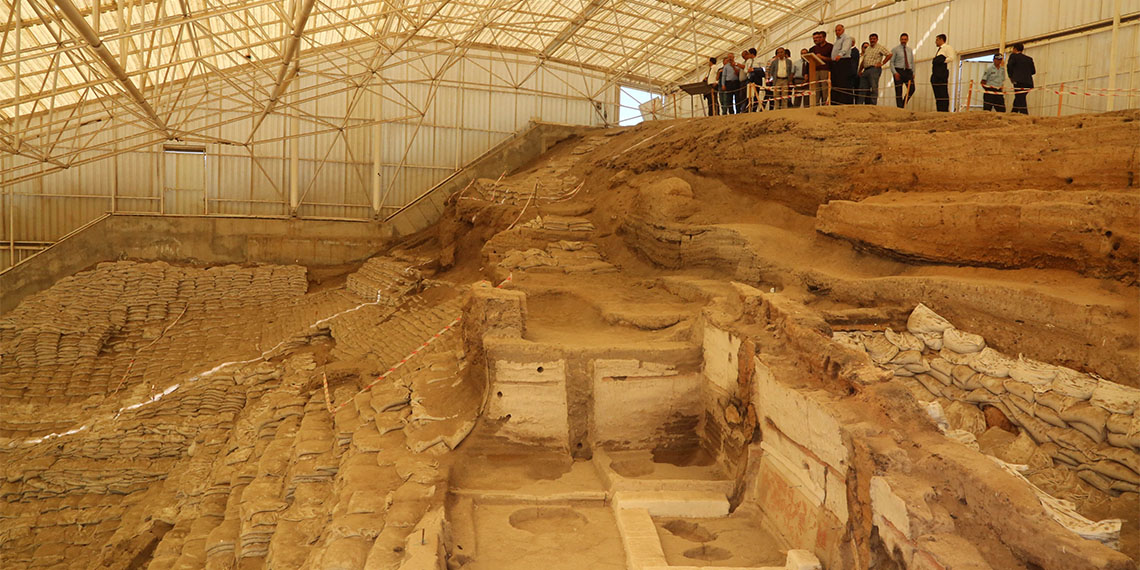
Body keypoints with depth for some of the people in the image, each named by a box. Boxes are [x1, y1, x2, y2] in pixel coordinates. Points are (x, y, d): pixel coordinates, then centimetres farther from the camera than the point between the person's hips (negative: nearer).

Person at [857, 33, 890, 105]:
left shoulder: (880, 47, 2)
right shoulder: (867, 49, 23)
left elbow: (889, 54, -6)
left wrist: (882, 63, -9)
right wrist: (860, 71, 17)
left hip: (874, 69, -7)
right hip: (865, 70, 7)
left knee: (874, 87, -10)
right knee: (862, 88, 3)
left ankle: (873, 104, -12)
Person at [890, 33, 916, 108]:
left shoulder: (910, 50, 16)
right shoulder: (895, 49, 3)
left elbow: (912, 62, 17)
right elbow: (891, 62, -2)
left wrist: (913, 73, 6)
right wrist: (895, 73, -14)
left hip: (908, 71, 3)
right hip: (899, 71, -3)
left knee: (912, 89, -13)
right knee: (898, 91, -5)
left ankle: (903, 104, 4)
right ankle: (900, 108, -1)